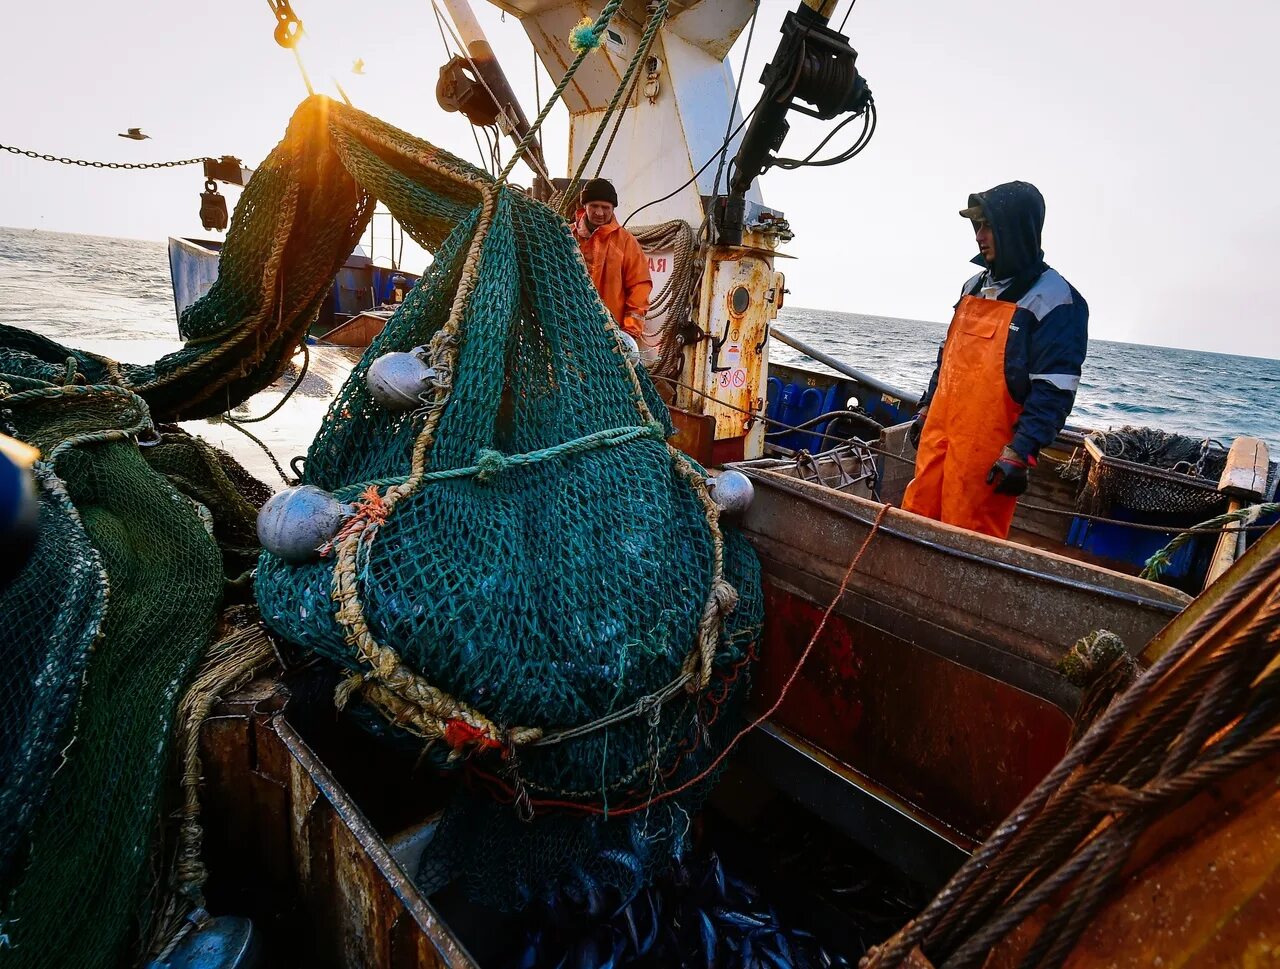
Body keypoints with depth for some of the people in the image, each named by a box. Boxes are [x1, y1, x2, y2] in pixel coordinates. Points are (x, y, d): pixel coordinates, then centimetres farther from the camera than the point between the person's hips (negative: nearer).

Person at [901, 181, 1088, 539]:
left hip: (988, 451, -7)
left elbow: (1053, 391, -14)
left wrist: (1019, 453, -19)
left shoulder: (1055, 300, -10)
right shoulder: (975, 285, 14)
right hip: (938, 434, 7)